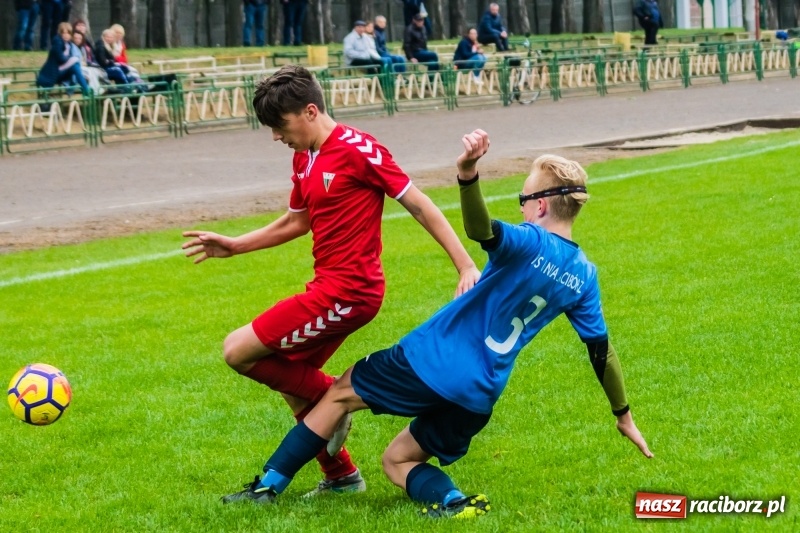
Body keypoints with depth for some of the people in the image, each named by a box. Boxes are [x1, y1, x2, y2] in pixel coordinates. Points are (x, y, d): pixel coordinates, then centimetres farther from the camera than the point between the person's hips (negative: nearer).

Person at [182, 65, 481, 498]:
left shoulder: (357, 150, -15)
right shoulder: (304, 159, 11)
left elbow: (419, 206, -14)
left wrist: (466, 267, -17)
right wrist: (232, 246, 23)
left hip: (347, 293, -9)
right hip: (330, 288, 9)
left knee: (239, 352, -9)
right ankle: (341, 476, 28)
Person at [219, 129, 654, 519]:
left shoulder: (529, 243, -16)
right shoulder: (584, 277, 4)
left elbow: (480, 229, -39)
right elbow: (601, 350, 9)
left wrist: (468, 175, -56)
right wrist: (623, 415, 19)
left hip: (433, 359, -6)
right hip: (480, 396, 6)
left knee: (340, 393, 15)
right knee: (398, 460, 21)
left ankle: (270, 485, 14)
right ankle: (451, 502, -9)